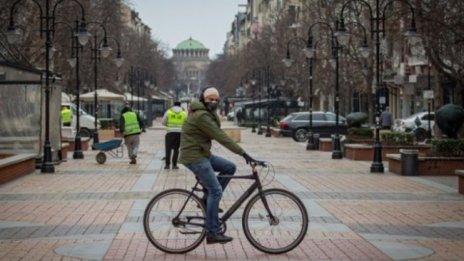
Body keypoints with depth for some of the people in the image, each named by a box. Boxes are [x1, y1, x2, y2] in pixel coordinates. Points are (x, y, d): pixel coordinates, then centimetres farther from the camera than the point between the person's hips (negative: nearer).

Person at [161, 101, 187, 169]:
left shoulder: (168, 111, 2)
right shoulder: (184, 113, 4)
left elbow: (163, 122, 4)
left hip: (170, 132, -1)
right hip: (179, 132, 1)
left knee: (168, 149, 6)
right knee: (176, 149, 8)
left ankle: (167, 164, 2)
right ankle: (174, 165, 4)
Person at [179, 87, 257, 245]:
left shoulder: (208, 114, 15)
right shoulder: (201, 116, -20)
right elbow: (220, 137, -23)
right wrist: (243, 153, -24)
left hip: (203, 154, 10)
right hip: (194, 157, -10)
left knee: (230, 167, 8)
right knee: (216, 190, -12)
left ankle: (208, 199, 11)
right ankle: (213, 233, -9)